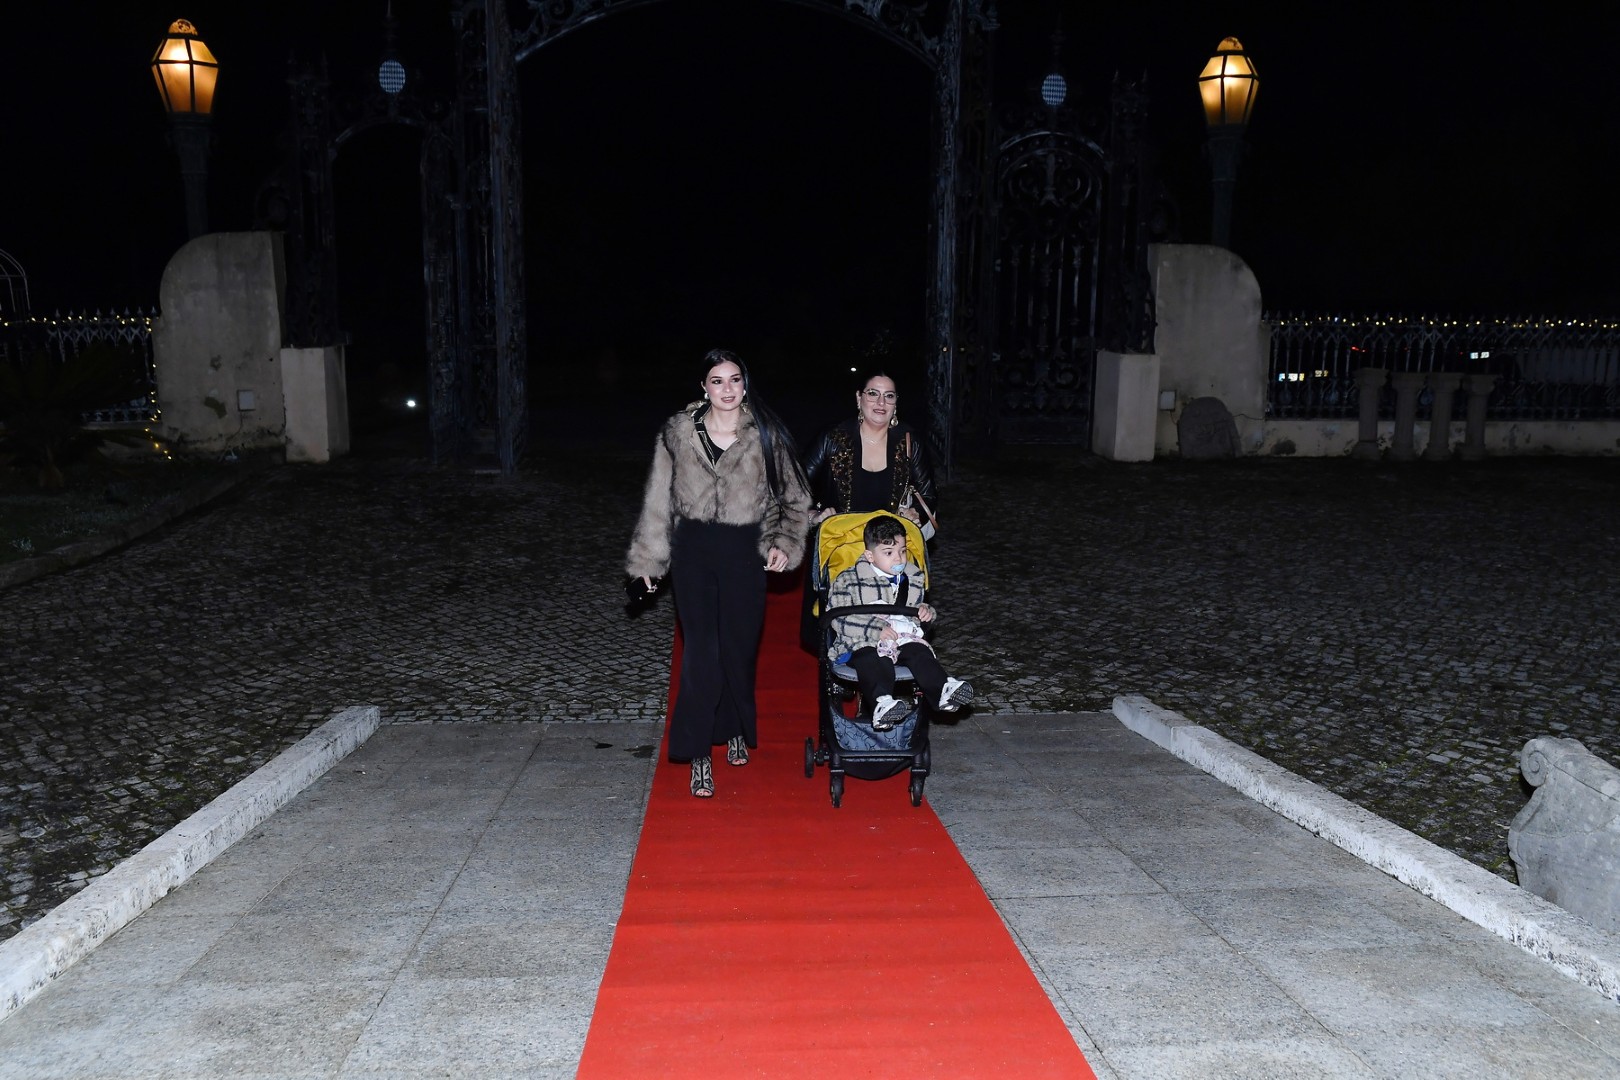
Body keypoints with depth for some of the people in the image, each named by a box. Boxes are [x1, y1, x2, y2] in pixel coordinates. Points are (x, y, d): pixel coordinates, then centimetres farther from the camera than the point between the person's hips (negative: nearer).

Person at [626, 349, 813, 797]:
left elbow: (794, 498, 9)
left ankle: (736, 732, 34)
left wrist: (784, 543, -5)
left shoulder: (765, 436, -1)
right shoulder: (678, 433, 0)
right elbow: (659, 500, 7)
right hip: (693, 551, 0)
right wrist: (647, 559, 8)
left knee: (740, 649, 9)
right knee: (701, 651, -7)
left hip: (744, 553, 0)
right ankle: (699, 757, -1)